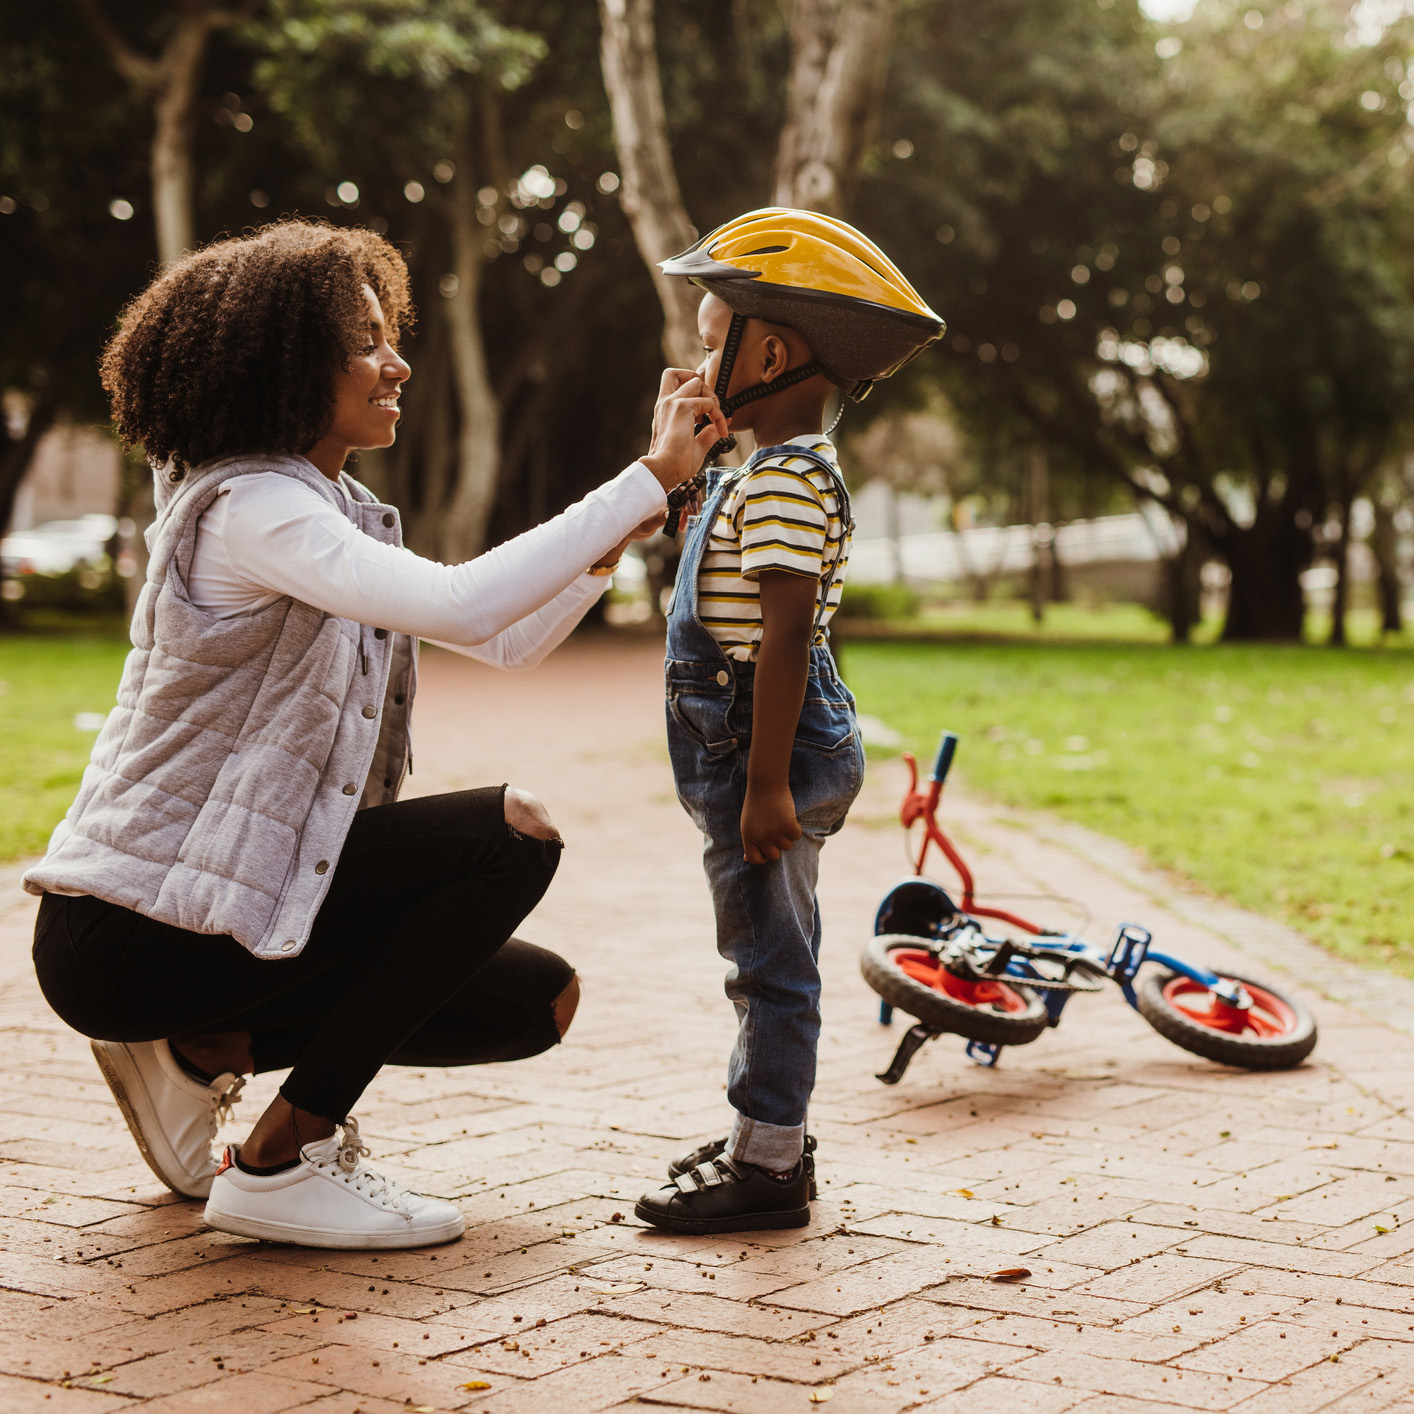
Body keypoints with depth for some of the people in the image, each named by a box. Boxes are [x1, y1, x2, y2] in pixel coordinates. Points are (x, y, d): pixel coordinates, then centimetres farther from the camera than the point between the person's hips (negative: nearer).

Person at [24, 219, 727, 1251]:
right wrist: (650, 475, -27)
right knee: (512, 836, -18)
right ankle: (280, 1164, -11)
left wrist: (612, 540, -4)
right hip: (126, 933, -9)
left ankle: (205, 1048, 10)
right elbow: (463, 605, -32)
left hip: (215, 899, 9)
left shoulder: (335, 510, 14)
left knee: (539, 999, 6)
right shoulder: (247, 508, -18)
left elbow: (508, 642, 13)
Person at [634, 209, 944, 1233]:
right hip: (758, 749, 11)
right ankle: (768, 1136, 29)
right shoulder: (784, 469, 16)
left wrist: (768, 784, -26)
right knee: (770, 955, 17)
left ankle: (767, 1167, 3)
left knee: (772, 957, -4)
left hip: (771, 744, -11)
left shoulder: (784, 482, -18)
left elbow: (785, 635, -24)